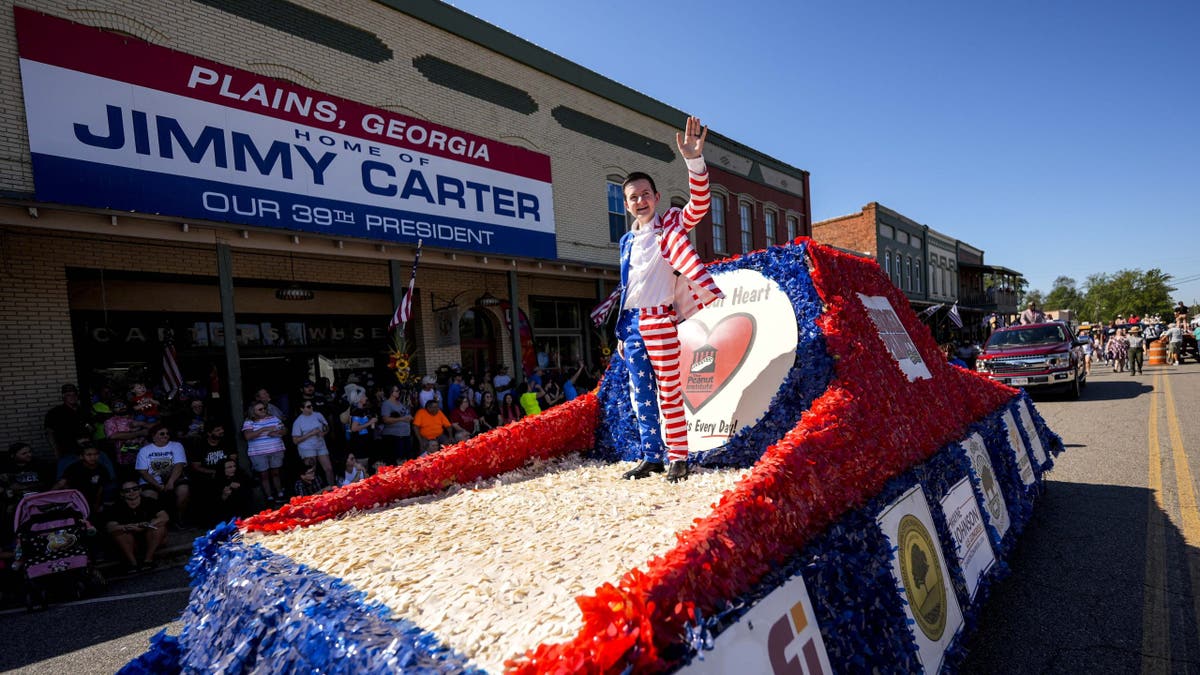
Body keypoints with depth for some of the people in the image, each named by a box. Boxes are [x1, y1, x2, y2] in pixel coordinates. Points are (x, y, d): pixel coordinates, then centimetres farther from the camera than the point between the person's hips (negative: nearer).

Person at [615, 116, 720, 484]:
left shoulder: (671, 226, 2)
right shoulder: (627, 241, 18)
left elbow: (699, 204, -17)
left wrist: (694, 161, -31)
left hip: (659, 321, -6)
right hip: (631, 325, 6)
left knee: (669, 392, -2)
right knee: (641, 396, 9)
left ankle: (678, 457, 9)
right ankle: (651, 457, 20)